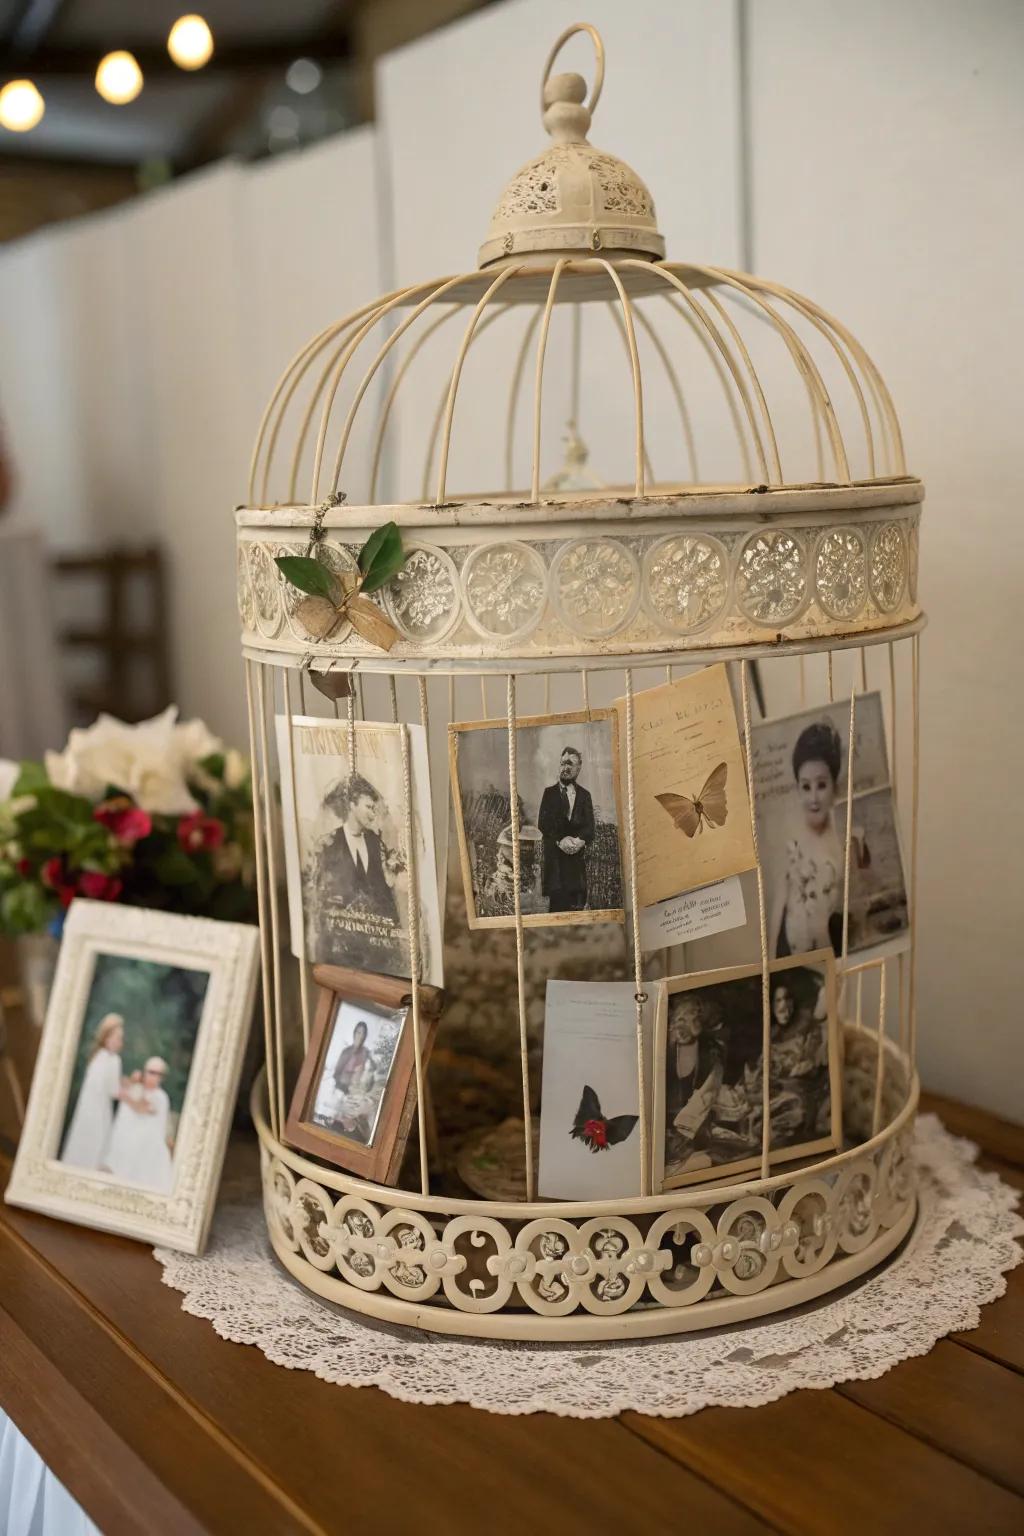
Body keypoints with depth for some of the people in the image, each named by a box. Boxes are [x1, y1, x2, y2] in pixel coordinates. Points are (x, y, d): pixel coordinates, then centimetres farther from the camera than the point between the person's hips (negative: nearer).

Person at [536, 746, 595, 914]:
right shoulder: (549, 792, 10)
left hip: (578, 855, 2)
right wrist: (559, 841, -16)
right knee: (558, 903, -11)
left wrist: (581, 841, -15)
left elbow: (590, 827, 6)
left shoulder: (584, 795, 16)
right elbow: (543, 823, -1)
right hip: (554, 856, -2)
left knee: (578, 905, -5)